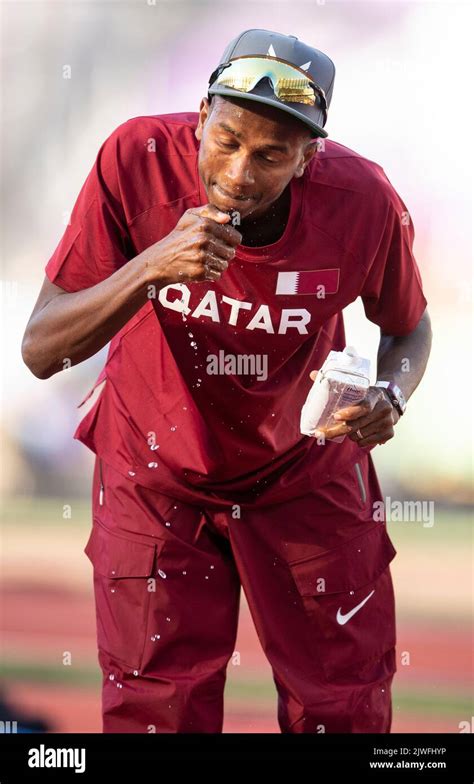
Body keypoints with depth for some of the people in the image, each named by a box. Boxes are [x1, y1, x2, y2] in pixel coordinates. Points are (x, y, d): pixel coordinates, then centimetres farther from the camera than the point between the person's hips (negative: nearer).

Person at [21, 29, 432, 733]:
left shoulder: (364, 203, -23)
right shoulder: (137, 160, -26)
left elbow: (408, 326, 1)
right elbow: (41, 350, -26)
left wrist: (390, 397, -22)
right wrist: (152, 266, -41)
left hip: (306, 472, 1)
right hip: (156, 472, -1)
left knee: (345, 708, 6)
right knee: (155, 712, 0)